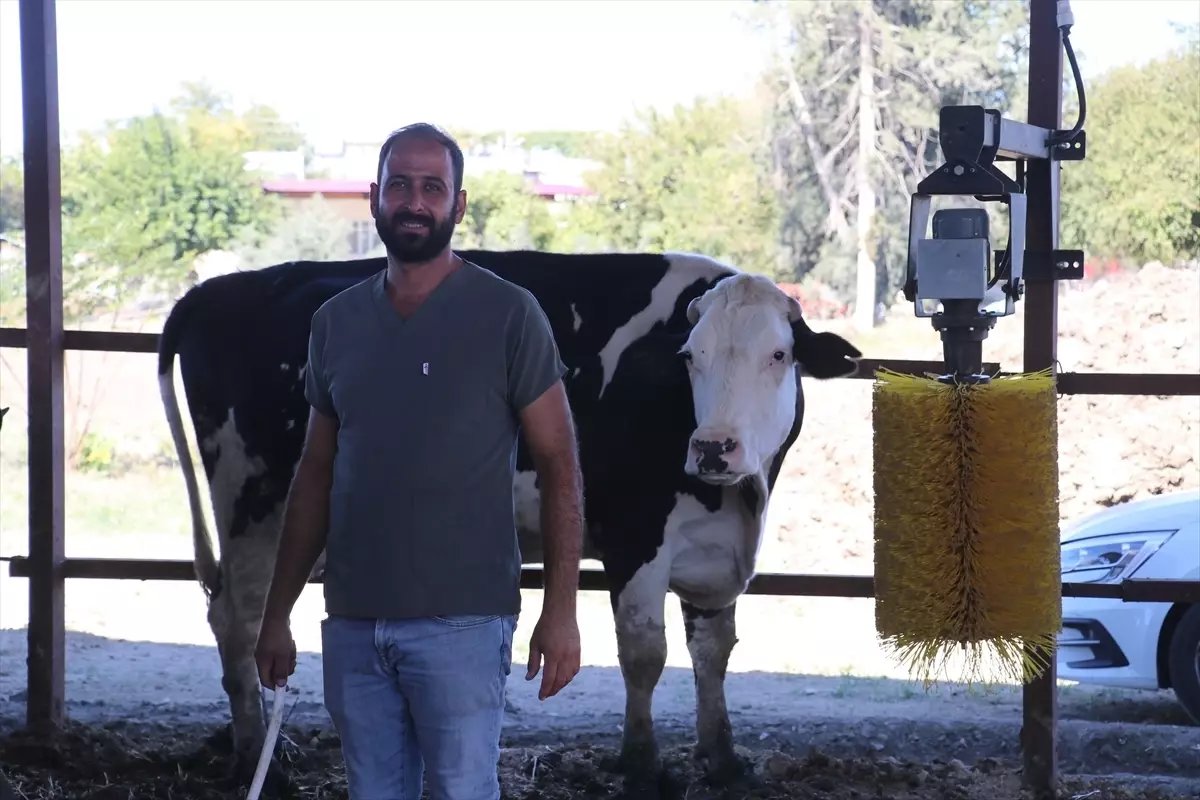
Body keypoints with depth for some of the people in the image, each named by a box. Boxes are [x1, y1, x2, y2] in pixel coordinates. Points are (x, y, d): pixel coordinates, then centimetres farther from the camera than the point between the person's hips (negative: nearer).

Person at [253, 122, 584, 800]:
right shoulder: (338, 322, 9)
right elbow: (315, 475, 15)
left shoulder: (507, 314, -5)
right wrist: (278, 614, 13)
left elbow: (560, 464, -5)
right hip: (352, 623, 5)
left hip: (461, 622, -5)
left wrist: (562, 610, -12)